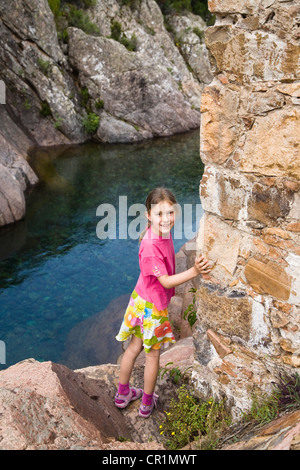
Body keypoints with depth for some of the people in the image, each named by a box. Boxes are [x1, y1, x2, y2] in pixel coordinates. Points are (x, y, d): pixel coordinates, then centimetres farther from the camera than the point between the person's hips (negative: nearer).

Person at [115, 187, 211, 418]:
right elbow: (166, 281, -27)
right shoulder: (151, 247, -32)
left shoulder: (163, 233, -5)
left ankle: (122, 394, 43)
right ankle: (147, 403, 35)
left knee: (135, 347, 22)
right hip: (152, 306, -8)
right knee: (153, 354, 13)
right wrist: (194, 272, -37)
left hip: (143, 300, 8)